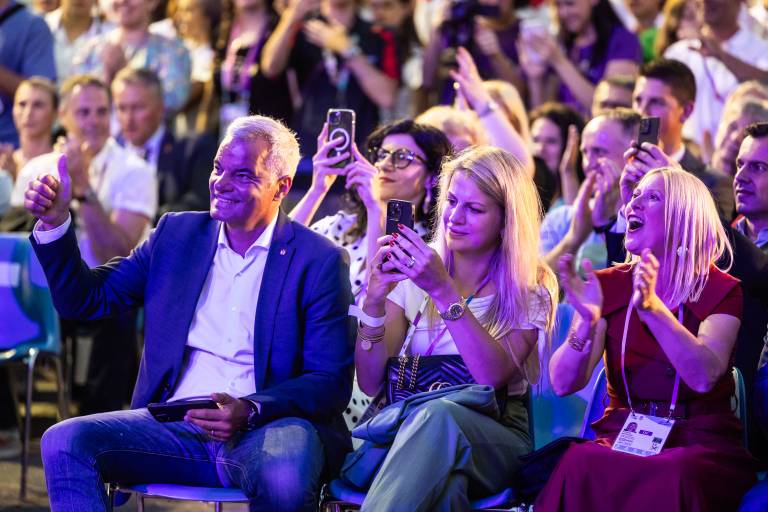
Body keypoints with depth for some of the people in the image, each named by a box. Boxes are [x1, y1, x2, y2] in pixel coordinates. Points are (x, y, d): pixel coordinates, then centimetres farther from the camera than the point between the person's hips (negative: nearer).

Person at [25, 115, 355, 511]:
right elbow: (86, 299, 16)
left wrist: (249, 411, -20)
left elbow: (332, 384, -4)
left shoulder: (319, 261, 1)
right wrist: (54, 224, 0)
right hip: (176, 428, 4)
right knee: (63, 443, -21)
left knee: (286, 476, -39)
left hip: (265, 429, -4)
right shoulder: (177, 234, 14)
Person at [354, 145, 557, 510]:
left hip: (492, 441, -1)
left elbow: (493, 376, -16)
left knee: (439, 416, -38)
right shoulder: (412, 275, 8)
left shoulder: (531, 290, 3)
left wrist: (444, 292, -23)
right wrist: (374, 300, -14)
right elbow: (371, 381, 2)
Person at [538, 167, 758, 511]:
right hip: (621, 438, 2)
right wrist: (587, 324, -20)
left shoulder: (720, 290, 2)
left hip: (699, 442, -2)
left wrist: (652, 307, -28)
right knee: (580, 463, -35)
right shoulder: (608, 286, 10)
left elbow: (704, 377, -18)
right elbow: (563, 383, -1)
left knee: (677, 474, -39)